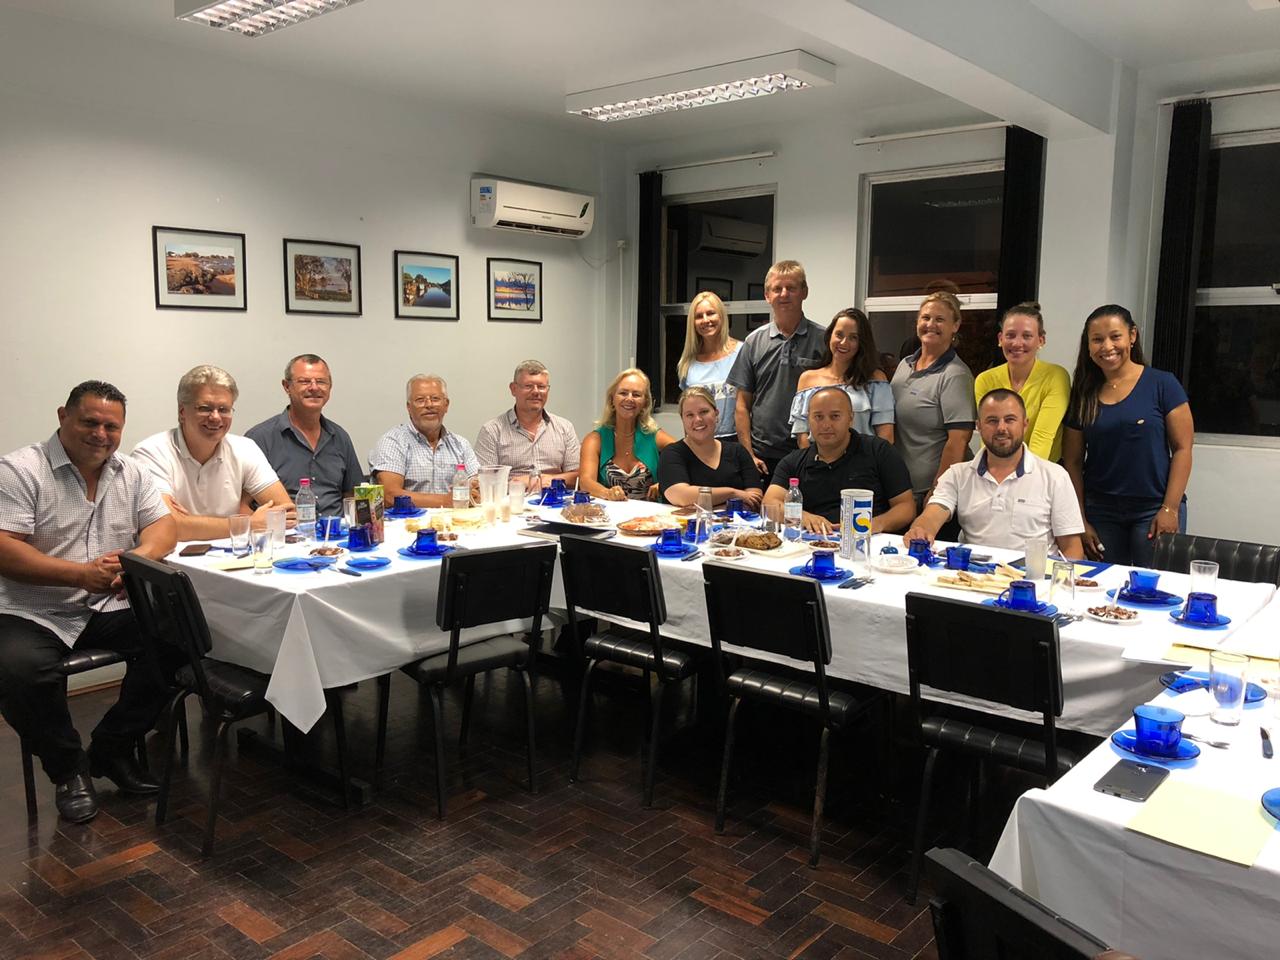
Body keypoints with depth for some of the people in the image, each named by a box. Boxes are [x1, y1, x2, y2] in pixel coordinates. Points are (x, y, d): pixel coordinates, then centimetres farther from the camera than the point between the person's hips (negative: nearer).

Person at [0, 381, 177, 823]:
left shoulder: (131, 474, 10)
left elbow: (163, 526, 3)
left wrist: (137, 559, -21)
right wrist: (81, 574, -27)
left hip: (110, 607, 4)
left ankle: (112, 749, 3)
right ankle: (69, 769, -3)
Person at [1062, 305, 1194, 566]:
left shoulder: (1162, 385, -3)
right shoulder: (1082, 395, 5)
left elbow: (1182, 448, -4)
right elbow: (1073, 461, 6)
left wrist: (1170, 509, -11)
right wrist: (1080, 521, 2)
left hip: (1153, 511, -2)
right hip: (1101, 513, 3)